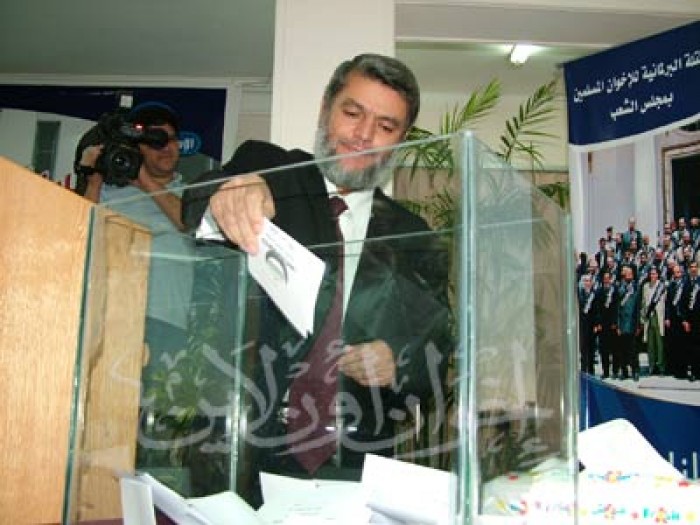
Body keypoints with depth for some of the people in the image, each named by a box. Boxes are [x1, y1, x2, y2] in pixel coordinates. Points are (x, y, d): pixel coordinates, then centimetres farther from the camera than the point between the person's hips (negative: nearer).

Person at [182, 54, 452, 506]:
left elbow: (437, 363, 8)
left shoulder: (414, 239, 9)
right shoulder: (264, 167, 4)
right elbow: (197, 208, -16)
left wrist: (399, 365, -13)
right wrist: (229, 196, -38)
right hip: (241, 452, -1)